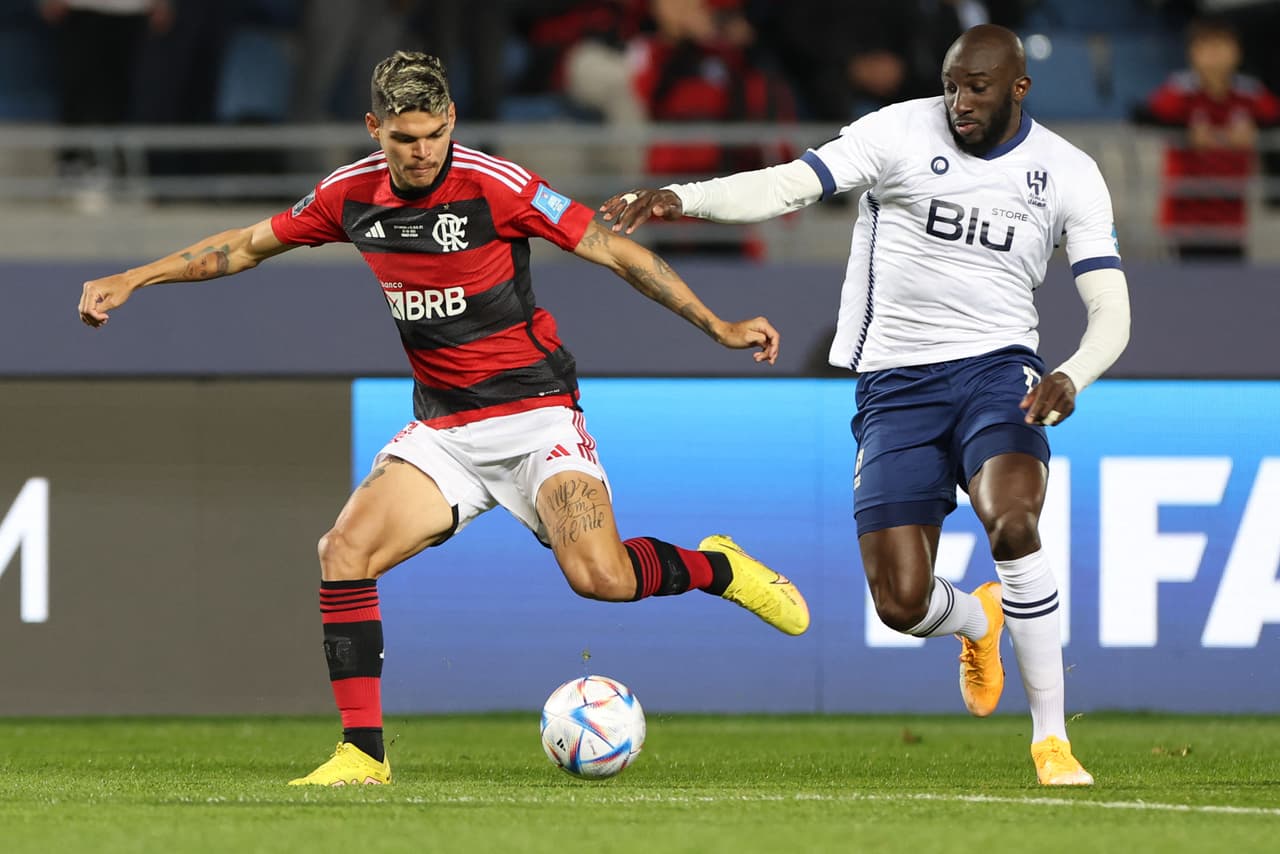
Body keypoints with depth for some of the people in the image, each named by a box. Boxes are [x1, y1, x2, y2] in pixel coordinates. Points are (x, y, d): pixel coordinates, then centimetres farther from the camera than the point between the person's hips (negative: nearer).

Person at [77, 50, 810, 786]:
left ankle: (716, 568, 9)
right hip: (442, 432, 5)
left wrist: (718, 326, -13)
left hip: (533, 410, -5)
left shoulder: (495, 186, -15)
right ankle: (363, 752, -7)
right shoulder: (351, 196, -1)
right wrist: (131, 281, 12)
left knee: (600, 577, -23)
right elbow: (248, 246, 14)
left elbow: (614, 251, -10)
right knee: (345, 551, -15)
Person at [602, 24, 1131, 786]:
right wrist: (679, 200, -32)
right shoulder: (901, 133, -6)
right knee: (901, 603, -8)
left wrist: (1071, 378, -25)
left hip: (996, 371, -1)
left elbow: (1111, 311, -3)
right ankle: (978, 621, 34)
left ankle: (1052, 740, -17)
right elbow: (787, 186, -15)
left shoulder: (1068, 174, -1)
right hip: (897, 383, 1)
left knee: (1013, 524, -31)